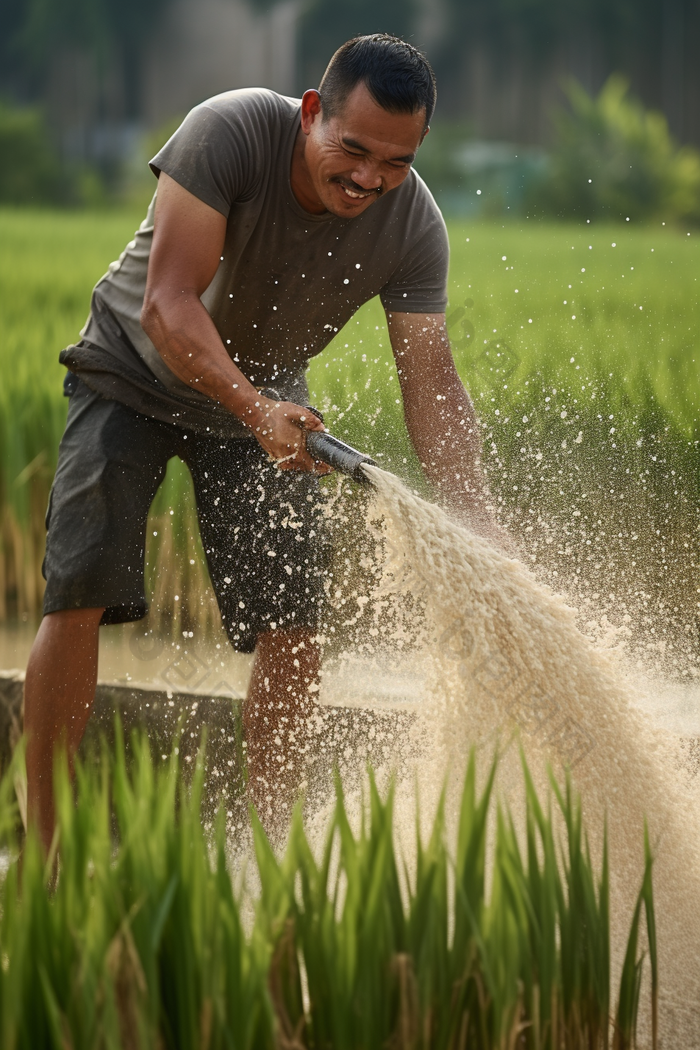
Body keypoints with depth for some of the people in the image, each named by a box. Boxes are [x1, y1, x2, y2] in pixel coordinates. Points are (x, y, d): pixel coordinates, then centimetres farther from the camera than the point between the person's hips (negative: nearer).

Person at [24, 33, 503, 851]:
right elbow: (168, 304, -36)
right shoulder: (228, 133, -32)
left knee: (293, 622, -7)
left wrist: (475, 521, -35)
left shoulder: (413, 226, -21)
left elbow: (430, 382, -21)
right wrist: (255, 409, -51)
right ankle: (46, 852, -7)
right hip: (136, 374, -3)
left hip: (264, 395, 3)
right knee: (81, 592, -15)